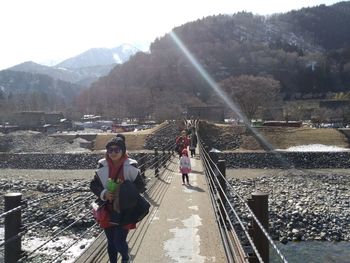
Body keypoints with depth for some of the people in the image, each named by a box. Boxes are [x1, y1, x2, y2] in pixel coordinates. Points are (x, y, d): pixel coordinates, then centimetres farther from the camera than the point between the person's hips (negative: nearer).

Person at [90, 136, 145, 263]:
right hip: (108, 212, 3)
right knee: (111, 243, 14)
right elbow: (93, 185, 4)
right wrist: (103, 193, -14)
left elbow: (141, 186, -6)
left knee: (119, 243, -4)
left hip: (125, 211, -3)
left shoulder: (130, 167, -12)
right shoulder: (103, 166, -4)